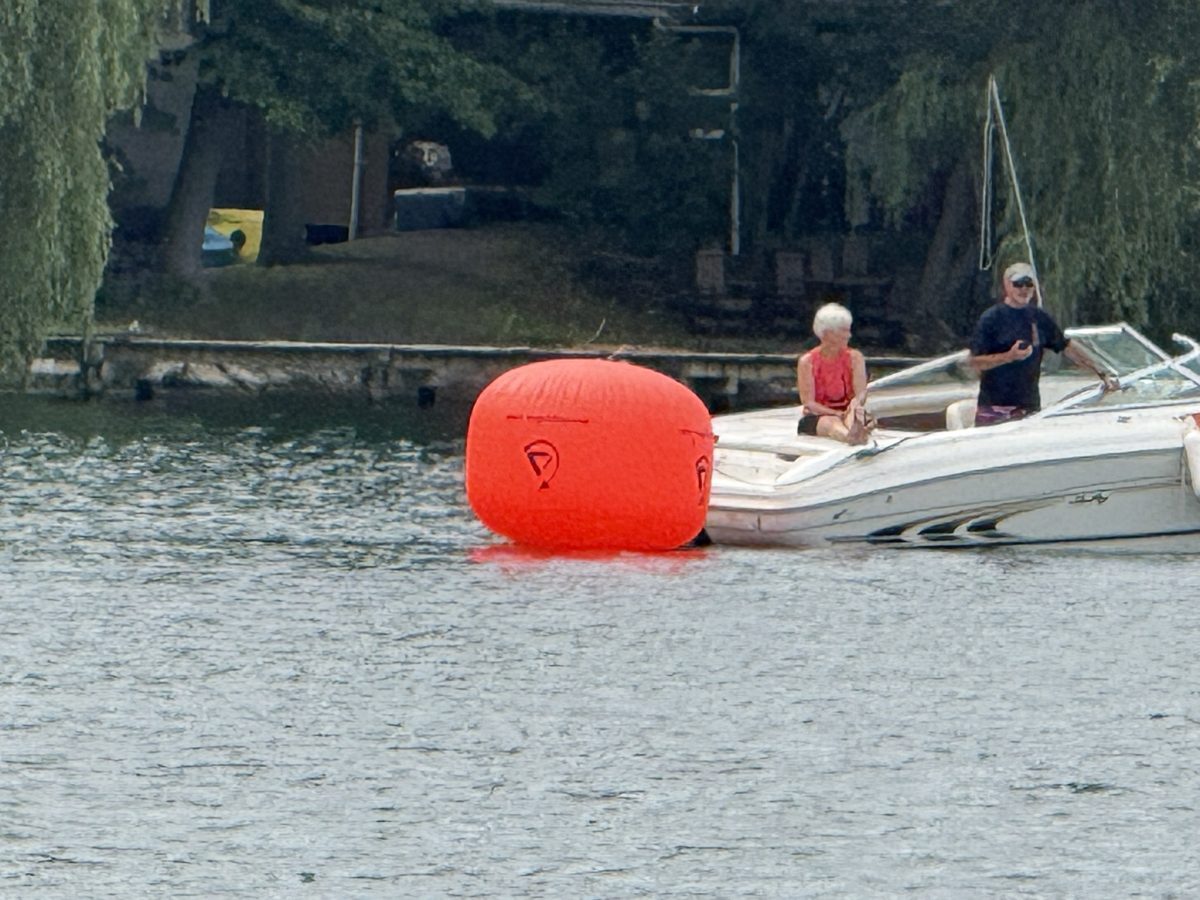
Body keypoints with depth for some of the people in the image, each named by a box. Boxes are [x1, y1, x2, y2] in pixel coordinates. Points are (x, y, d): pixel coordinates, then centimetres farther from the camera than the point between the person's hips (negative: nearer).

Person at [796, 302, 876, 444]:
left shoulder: (854, 358, 5)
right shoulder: (807, 362, -3)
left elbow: (861, 393, -6)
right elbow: (809, 403, -10)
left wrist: (855, 404, -33)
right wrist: (838, 414, -25)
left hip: (847, 413, 2)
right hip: (815, 419, -2)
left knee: (857, 414, -35)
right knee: (831, 422, -39)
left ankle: (855, 430, -74)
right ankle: (849, 436, -77)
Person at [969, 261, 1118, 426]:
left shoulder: (1040, 318, 11)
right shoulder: (990, 319, -3)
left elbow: (1068, 348, 17)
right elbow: (975, 362, -7)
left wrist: (1101, 374, 13)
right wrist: (1009, 356, -20)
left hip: (1029, 406, 4)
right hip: (994, 407, -4)